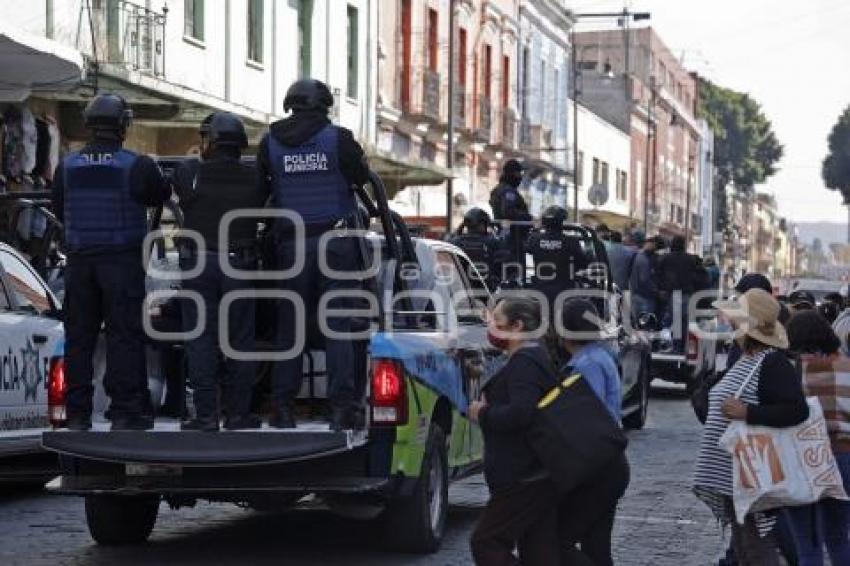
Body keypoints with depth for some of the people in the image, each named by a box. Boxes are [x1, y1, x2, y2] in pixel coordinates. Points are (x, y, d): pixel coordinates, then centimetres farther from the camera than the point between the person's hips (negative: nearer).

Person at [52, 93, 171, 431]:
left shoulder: (67, 166, 2)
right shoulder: (137, 166, -11)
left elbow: (59, 211, 11)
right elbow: (162, 195, 3)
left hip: (79, 260, 4)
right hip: (122, 260, -4)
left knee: (78, 335, 9)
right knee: (124, 335, 0)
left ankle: (77, 412, 10)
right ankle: (125, 411, -2)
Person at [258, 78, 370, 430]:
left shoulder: (270, 142, 3)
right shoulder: (338, 138, -3)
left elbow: (260, 189, 7)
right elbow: (361, 177, 5)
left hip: (291, 243, 2)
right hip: (336, 242, -2)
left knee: (289, 325, 8)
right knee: (338, 324, 0)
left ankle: (283, 408, 8)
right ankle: (342, 406, -5)